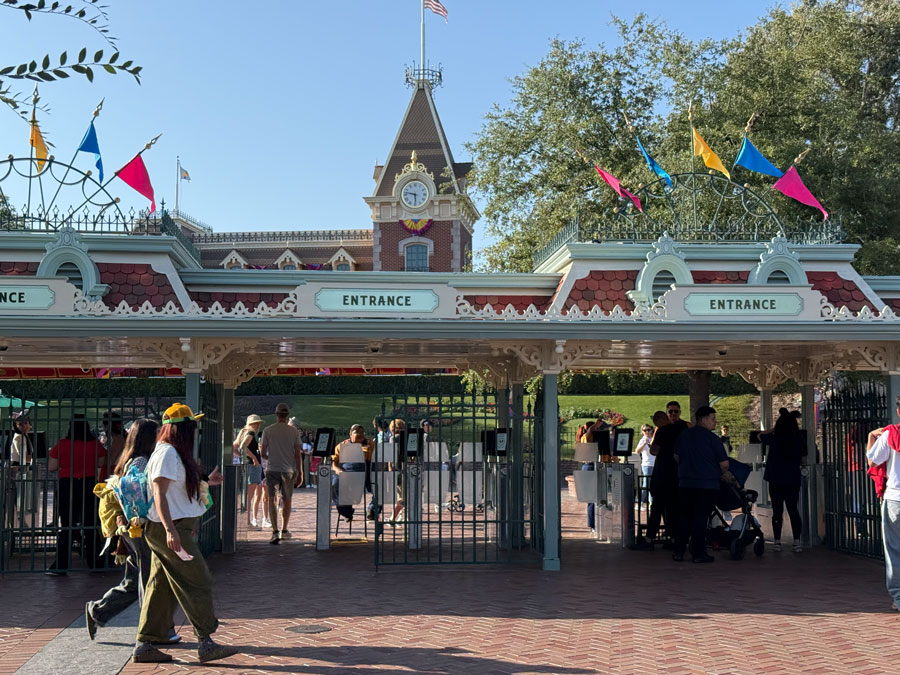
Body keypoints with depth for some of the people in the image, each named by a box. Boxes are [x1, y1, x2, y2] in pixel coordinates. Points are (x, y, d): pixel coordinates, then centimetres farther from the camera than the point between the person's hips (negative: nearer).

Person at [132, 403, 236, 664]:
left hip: (174, 528, 10)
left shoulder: (175, 453, 17)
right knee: (198, 582, -7)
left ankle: (144, 645, 15)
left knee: (162, 586, 11)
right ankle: (206, 643, -3)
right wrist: (170, 529, -29)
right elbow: (159, 493, -22)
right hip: (169, 529, -10)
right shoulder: (167, 453, -15)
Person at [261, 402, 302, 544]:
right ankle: (284, 530, 26)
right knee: (286, 500, 15)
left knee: (272, 500, -2)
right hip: (289, 470, 2)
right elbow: (297, 454, -1)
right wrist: (300, 473, 6)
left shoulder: (268, 431, -1)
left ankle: (275, 531, -16)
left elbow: (263, 454, 2)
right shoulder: (294, 431, 0)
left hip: (272, 469, -2)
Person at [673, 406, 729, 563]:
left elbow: (676, 457, 17)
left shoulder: (683, 435, 6)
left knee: (684, 518, 12)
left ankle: (679, 551, 12)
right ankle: (698, 553, 3)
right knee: (701, 519, 1)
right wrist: (720, 475, 10)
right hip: (707, 485, -5)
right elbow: (724, 464, -10)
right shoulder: (712, 438, -11)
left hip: (685, 484, 5)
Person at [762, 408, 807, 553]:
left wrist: (771, 431, 26)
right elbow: (804, 461, 7)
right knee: (794, 511, 8)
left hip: (776, 480, -2)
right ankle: (797, 542, 4)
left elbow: (760, 436, 11)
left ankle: (777, 542, 8)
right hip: (793, 481, 2)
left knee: (777, 511, 6)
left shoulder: (774, 439, -9)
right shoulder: (800, 441, -3)